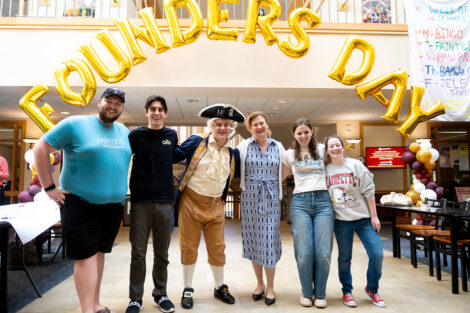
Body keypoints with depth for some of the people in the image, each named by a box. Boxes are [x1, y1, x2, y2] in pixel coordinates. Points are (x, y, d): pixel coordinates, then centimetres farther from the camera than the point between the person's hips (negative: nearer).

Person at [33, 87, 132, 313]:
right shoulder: (75, 124, -7)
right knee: (85, 255, -4)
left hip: (113, 204, 6)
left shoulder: (124, 131, 10)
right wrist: (49, 187, -9)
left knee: (99, 253, 16)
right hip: (80, 203, -5)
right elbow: (40, 149, -6)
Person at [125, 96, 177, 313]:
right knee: (138, 252, 6)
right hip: (140, 201, -1)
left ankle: (160, 294, 26)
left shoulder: (172, 136, 7)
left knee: (161, 252, 11)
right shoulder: (135, 135, 1)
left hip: (164, 201, 2)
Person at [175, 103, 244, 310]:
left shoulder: (232, 153, 7)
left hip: (215, 206, 3)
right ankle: (187, 290, 26)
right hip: (191, 202, -3)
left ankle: (219, 287, 31)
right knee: (189, 248, 8)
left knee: (217, 249, 11)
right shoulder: (196, 143, -4)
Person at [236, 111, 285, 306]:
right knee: (252, 240, 8)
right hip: (250, 198, 0)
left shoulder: (278, 147, 8)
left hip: (271, 199, 0)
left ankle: (270, 287, 19)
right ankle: (259, 284, 27)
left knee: (269, 242, 0)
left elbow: (283, 173, 15)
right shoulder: (244, 146, 3)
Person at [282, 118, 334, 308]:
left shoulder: (321, 149, 11)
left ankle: (320, 294, 18)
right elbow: (285, 174, 29)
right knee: (304, 253, -4)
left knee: (323, 253, -2)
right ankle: (306, 293, 19)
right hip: (300, 202, 0)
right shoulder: (290, 154, 12)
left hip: (323, 201, 1)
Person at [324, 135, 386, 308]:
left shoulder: (355, 165, -3)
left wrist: (374, 216, -4)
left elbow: (369, 191, -2)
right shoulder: (325, 170, 1)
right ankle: (347, 291, 27)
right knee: (344, 257, 7)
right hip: (341, 220, 0)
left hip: (364, 218, 0)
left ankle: (372, 289, 20)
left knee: (377, 254, -4)